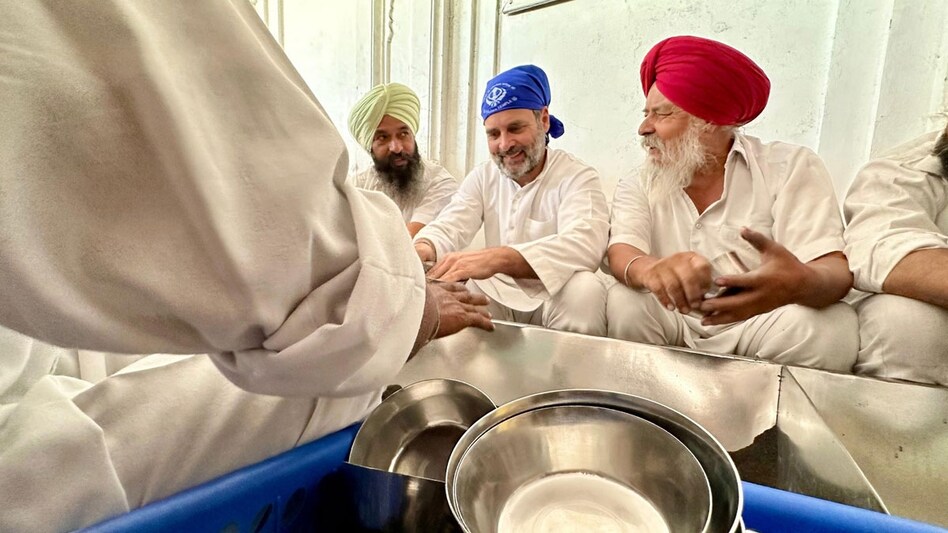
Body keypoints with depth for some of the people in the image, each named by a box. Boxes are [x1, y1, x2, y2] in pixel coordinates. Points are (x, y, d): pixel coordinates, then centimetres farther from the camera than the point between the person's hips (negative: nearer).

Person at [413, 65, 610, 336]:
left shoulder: (577, 177, -10)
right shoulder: (482, 177, 7)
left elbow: (584, 245, -30)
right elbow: (450, 226, -8)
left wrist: (496, 258, -46)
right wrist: (423, 247, -34)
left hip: (553, 301, -3)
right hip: (497, 297, 3)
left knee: (585, 290, -34)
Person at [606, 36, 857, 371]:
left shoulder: (790, 167, -4)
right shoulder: (637, 187, 3)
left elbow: (834, 271, -15)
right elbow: (621, 254, -15)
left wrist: (799, 283, -41)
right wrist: (651, 269, -41)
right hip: (676, 325, 1)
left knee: (825, 326, -29)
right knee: (624, 303, -26)